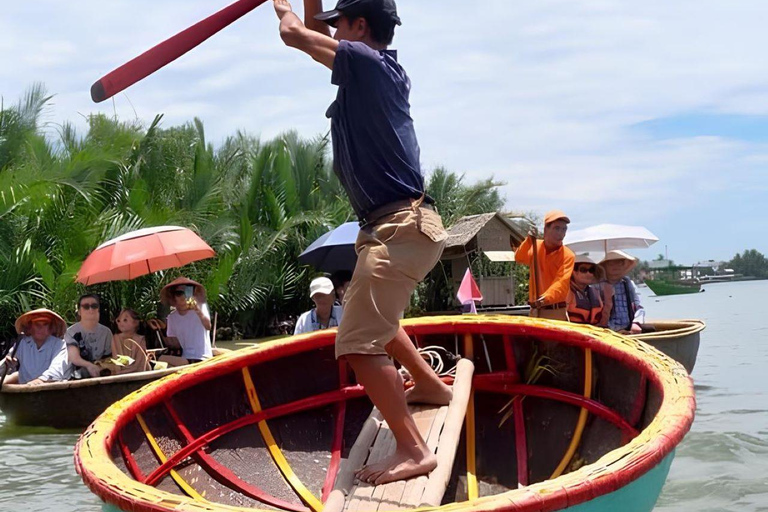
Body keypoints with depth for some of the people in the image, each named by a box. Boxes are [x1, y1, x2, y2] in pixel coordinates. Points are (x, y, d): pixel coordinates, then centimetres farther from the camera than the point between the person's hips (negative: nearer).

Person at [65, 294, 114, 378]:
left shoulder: (106, 332, 9)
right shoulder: (71, 332, -1)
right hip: (78, 378, -2)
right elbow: (74, 358, -15)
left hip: (101, 377, 2)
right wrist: (88, 365, -33)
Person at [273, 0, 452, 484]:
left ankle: (413, 450, -15)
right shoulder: (383, 69, 14)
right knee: (373, 314, 32)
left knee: (359, 343, -15)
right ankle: (431, 384, 47)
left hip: (399, 227, -11)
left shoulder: (365, 61, -12)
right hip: (408, 222, 11)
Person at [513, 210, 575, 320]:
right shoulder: (536, 247, 7)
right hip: (535, 310, 4)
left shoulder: (567, 255, -8)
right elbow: (519, 258, -7)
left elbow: (561, 282, -19)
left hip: (556, 312, -4)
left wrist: (547, 297, -36)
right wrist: (528, 241, -22)